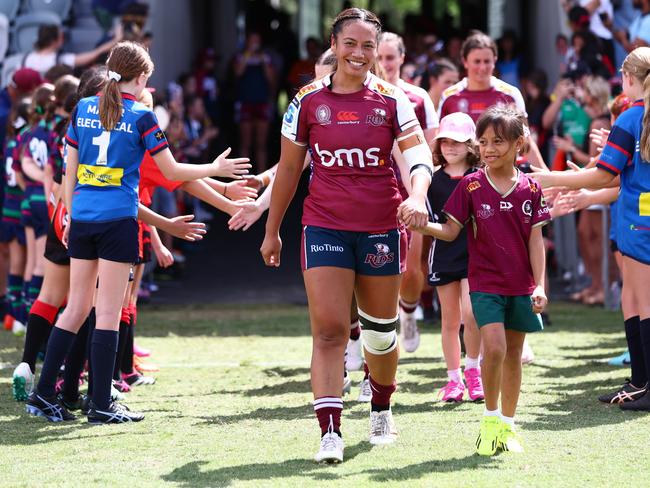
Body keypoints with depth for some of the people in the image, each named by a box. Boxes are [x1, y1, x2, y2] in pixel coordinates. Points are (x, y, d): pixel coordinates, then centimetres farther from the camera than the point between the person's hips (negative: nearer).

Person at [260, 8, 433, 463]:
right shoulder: (308, 101, 2)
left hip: (381, 228, 1)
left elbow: (419, 154, -10)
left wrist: (417, 195, -31)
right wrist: (272, 230, 13)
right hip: (325, 226, -1)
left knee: (380, 330, 14)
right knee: (329, 330, -12)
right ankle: (330, 432, -15)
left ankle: (382, 409, 39)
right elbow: (288, 168, 10)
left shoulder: (392, 100, 0)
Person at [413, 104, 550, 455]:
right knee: (494, 347, -18)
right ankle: (490, 418, -1)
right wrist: (421, 225, -20)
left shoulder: (530, 189, 0)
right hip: (485, 283, -2)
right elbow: (450, 231, -1)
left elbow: (536, 241, 1)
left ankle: (507, 425, 22)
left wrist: (539, 285, -4)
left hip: (520, 286, 2)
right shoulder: (470, 186, -4)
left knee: (513, 354, 10)